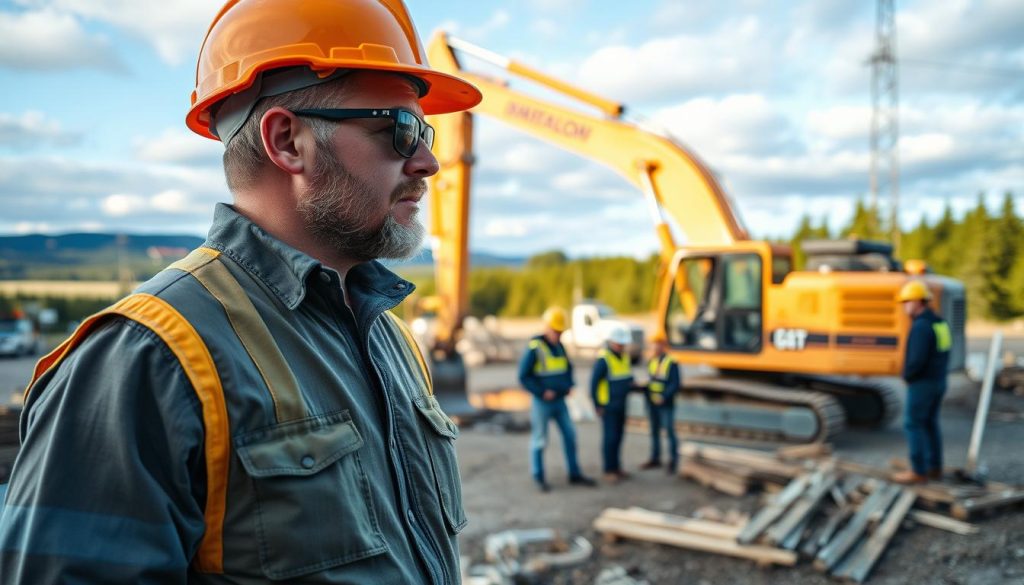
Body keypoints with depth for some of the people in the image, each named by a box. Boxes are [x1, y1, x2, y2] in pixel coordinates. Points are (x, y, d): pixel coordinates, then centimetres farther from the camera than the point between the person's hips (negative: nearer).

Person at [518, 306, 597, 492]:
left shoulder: (559, 346, 8)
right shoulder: (534, 348, -14)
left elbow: (568, 367, 22)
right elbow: (523, 376, -14)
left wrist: (569, 386, 6)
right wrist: (542, 392, -17)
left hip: (560, 401, 7)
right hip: (542, 402, -7)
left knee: (570, 435, 8)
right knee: (539, 440, 3)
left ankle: (575, 475, 20)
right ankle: (539, 478, 16)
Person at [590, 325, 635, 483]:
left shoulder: (624, 356, 6)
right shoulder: (603, 359, -18)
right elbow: (594, 383, -17)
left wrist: (630, 382, -5)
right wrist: (597, 406, -13)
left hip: (621, 406, 7)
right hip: (607, 407, -7)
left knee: (618, 436, 12)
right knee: (610, 438, -4)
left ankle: (617, 467, 23)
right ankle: (609, 471, 6)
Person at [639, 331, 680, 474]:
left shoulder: (671, 363, -13)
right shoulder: (651, 361, 8)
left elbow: (676, 384, -15)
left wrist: (664, 396, -25)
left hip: (666, 405, -6)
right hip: (652, 403, 7)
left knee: (669, 431, 0)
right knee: (654, 431, 14)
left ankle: (673, 461, 12)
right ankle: (655, 459, 25)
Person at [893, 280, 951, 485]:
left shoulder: (921, 326, -22)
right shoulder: (940, 323, 10)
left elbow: (917, 359, -26)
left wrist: (906, 376, -8)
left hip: (921, 384, -9)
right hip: (938, 382, 9)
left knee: (913, 425, -1)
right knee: (930, 424, 16)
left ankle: (919, 472, 2)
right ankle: (935, 468, 22)